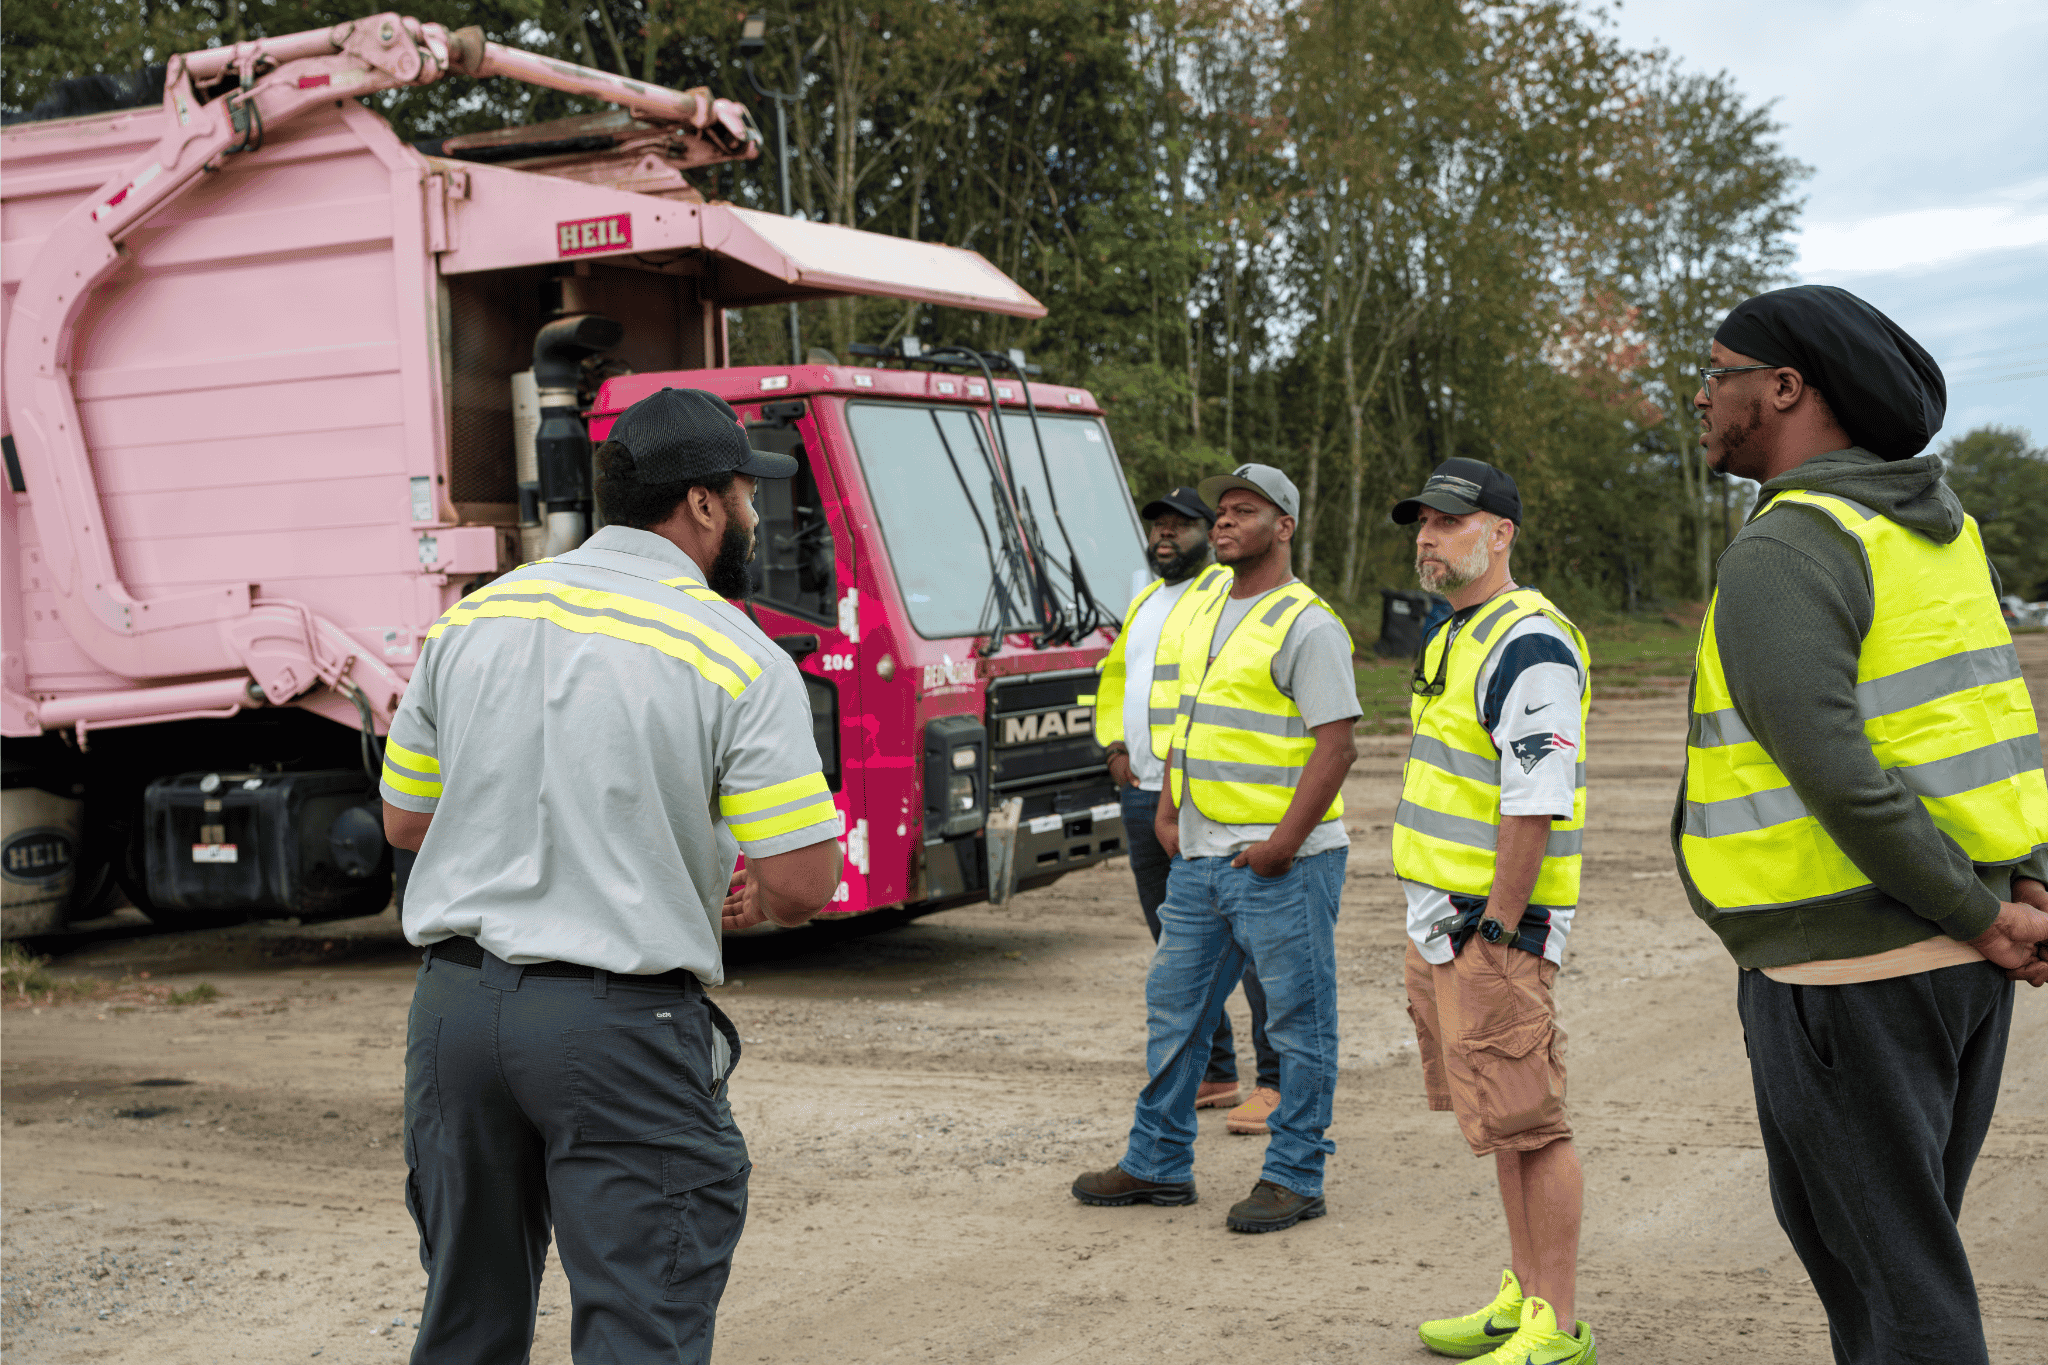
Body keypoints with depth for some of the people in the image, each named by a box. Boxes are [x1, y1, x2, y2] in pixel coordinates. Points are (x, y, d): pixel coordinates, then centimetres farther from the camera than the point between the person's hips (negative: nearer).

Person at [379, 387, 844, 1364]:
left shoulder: (473, 617, 7)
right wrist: (748, 901, 9)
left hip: (454, 1001, 6)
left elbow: (405, 820, 14)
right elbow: (804, 884, -13)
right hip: (622, 1026, -6)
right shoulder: (739, 659, -10)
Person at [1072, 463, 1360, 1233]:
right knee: (1174, 1009, 14)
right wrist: (1167, 809, 12)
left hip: (1283, 862, -8)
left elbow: (1337, 744, -16)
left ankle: (1294, 1177, 11)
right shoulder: (1205, 615, 14)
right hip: (1199, 855, 8)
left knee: (1298, 1020, 2)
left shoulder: (1307, 627, -12)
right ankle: (1158, 1163, 26)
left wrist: (1283, 843, -18)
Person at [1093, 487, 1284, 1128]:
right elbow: (1114, 678, 33)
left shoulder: (1233, 595, -6)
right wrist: (1113, 747, 16)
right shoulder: (1144, 602, 20)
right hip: (1142, 796, 9)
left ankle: (1277, 1082, -6)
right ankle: (1212, 1072, 23)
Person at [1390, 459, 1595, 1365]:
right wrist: (1439, 923, 19)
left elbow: (1537, 804, -22)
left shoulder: (1529, 643, -16)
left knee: (1528, 1122, -5)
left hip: (1493, 926, -10)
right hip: (1441, 919, 10)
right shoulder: (1457, 636, 17)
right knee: (1504, 1118, 16)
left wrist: (1498, 930, -21)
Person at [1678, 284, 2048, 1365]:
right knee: (1909, 1258, 20)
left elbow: (1842, 779, -25)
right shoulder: (1938, 529, 12)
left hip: (1846, 976, -9)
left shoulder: (1783, 552, -16)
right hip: (1957, 963, 9)